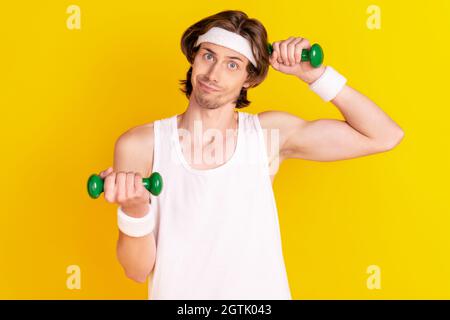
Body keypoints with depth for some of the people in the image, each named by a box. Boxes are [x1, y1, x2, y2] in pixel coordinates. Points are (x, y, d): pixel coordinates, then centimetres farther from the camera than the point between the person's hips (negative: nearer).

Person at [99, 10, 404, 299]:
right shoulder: (138, 145, -13)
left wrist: (313, 74, -14)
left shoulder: (270, 132, -9)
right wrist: (135, 210, -31)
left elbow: (384, 136, -7)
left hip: (261, 293, 1)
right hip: (175, 293, -1)